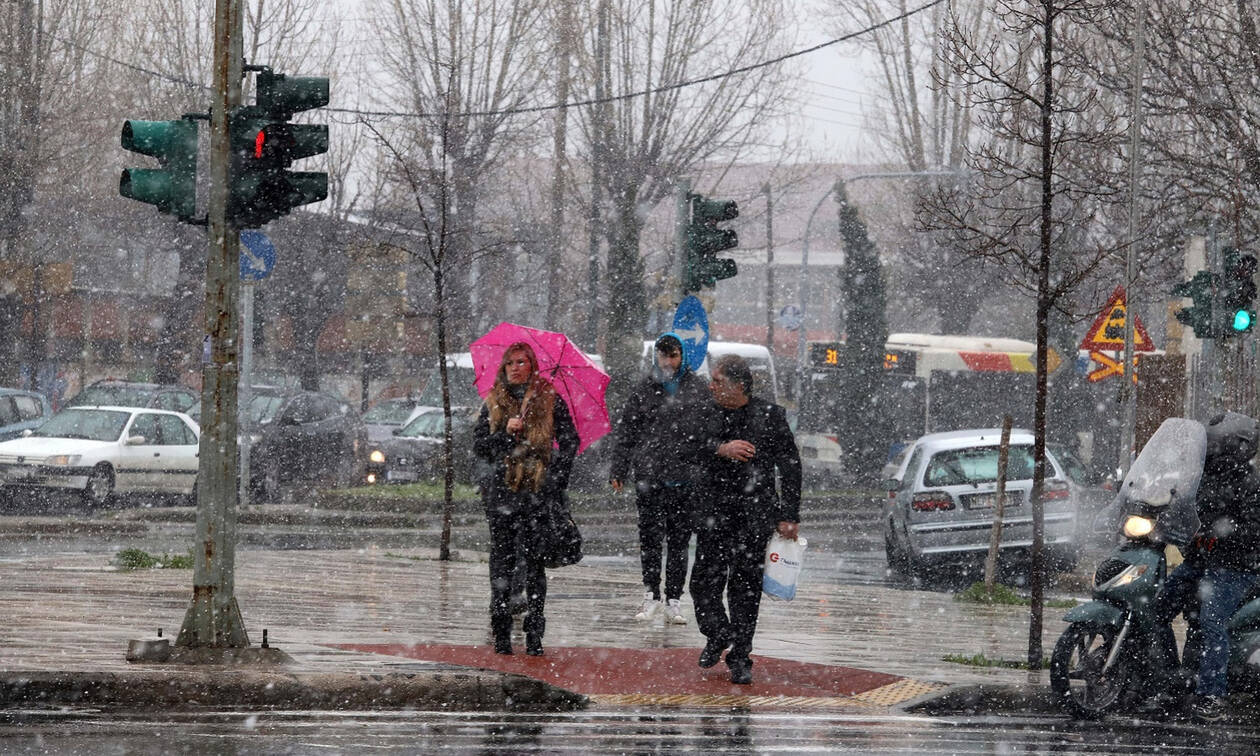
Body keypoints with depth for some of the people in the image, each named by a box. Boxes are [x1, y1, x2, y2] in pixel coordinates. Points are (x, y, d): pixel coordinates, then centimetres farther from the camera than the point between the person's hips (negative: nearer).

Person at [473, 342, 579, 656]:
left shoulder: (550, 401, 7)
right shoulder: (493, 404, 13)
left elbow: (569, 441, 5)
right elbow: (479, 447, 9)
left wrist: (556, 477, -5)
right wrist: (505, 432, -7)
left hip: (536, 492, -2)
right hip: (501, 492, 2)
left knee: (534, 560, -5)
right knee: (501, 560, 0)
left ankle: (534, 634, -3)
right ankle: (501, 633, 4)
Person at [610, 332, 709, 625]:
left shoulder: (697, 390, 6)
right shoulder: (645, 389, 5)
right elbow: (625, 432, 7)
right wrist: (619, 471, 1)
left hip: (686, 479, 0)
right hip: (650, 476, 0)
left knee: (679, 540, 4)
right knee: (650, 538, 1)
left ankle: (673, 600, 10)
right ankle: (651, 595, 12)